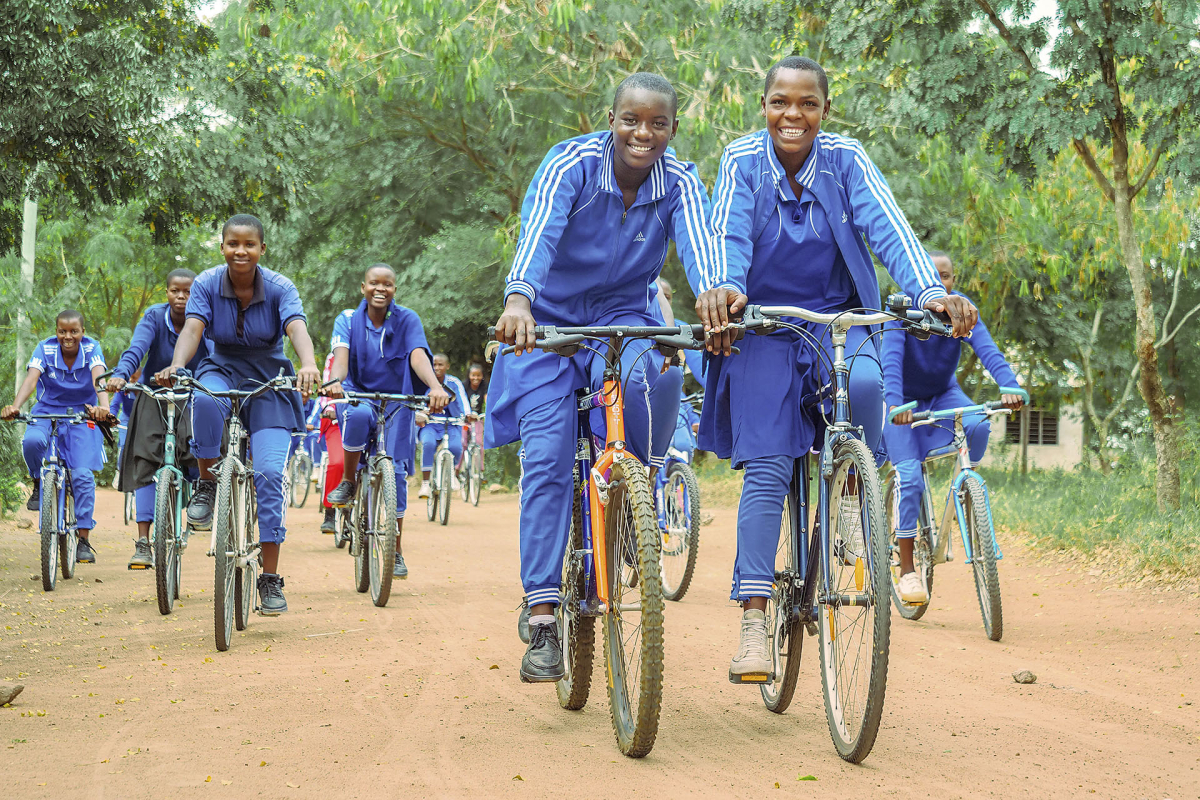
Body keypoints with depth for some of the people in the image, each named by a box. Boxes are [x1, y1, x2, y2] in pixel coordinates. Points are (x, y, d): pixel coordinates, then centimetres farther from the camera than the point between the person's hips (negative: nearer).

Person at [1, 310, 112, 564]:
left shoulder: (92, 348, -12)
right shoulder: (45, 348, -11)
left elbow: (99, 378, -30)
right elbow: (31, 378, -26)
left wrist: (103, 406, -51)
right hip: (47, 413, 0)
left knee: (83, 474, -14)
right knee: (32, 441, -33)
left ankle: (84, 540, -6)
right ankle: (39, 484, -2)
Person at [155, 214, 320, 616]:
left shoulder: (280, 288, -13)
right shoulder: (207, 284, -9)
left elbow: (297, 327, -30)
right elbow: (193, 327, -22)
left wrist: (308, 365, -52)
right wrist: (176, 366, -43)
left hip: (268, 381, -1)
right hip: (222, 369, 1)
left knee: (270, 471, -15)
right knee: (205, 401, -39)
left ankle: (271, 577, -7)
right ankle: (207, 486, -15)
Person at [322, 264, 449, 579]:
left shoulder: (407, 319, -4)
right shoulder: (348, 319, -3)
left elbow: (418, 356, -21)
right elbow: (341, 356, -19)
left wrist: (435, 386, -42)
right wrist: (334, 382, -43)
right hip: (358, 395, -1)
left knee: (395, 470, -11)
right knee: (358, 415, -37)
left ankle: (396, 552, 2)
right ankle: (349, 481, -11)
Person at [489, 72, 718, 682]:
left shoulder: (680, 184, -12)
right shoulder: (571, 163, -19)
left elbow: (697, 244, -30)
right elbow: (537, 233, -36)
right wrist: (517, 298, -56)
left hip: (623, 322, 1)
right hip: (548, 322, -1)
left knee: (630, 384, -34)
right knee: (546, 460, -14)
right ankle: (543, 623, -12)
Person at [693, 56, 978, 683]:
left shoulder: (845, 160, -6)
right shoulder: (742, 161, -8)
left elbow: (887, 228, -18)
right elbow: (730, 234, -22)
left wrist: (930, 290, -36)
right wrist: (723, 287, -45)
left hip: (836, 320, 1)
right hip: (763, 327, -1)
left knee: (864, 381, -33)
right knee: (767, 468, -14)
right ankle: (753, 622, -15)